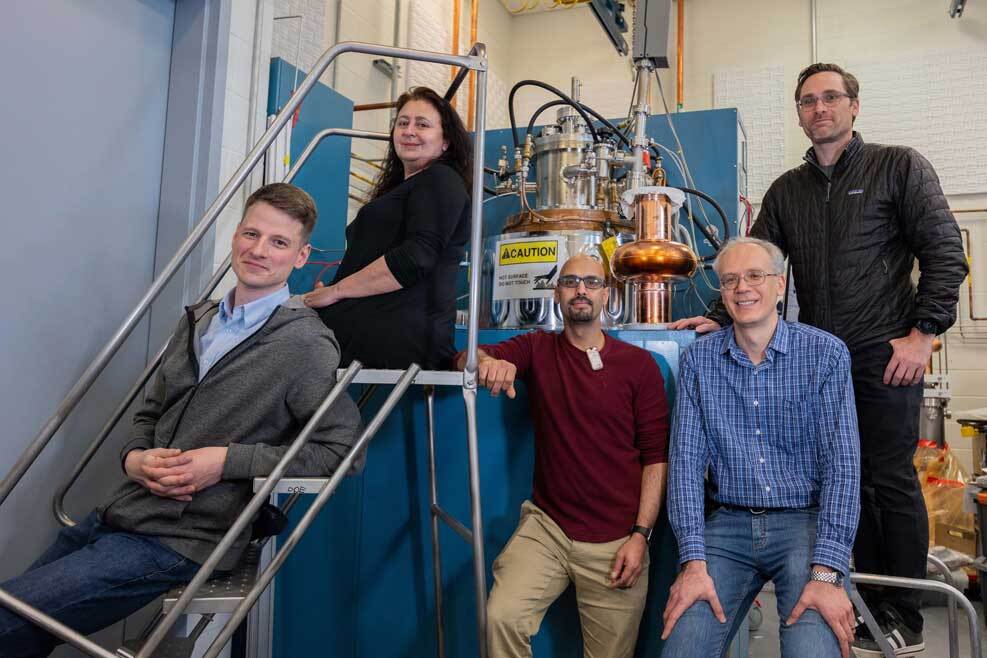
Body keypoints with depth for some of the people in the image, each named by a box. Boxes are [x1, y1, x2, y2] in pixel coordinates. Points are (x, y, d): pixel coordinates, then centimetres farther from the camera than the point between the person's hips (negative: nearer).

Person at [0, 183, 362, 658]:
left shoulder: (305, 345, -12)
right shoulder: (198, 320, 12)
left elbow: (343, 448, -16)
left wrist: (228, 460, -18)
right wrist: (133, 458, -4)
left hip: (179, 542, -7)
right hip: (120, 512, 7)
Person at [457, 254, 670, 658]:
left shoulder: (638, 363, 0)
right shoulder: (536, 349, 5)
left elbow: (656, 455, -2)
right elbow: (467, 358, -9)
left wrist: (641, 535, -9)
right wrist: (487, 362, -33)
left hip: (615, 541, 0)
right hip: (546, 526, 1)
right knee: (500, 618, -20)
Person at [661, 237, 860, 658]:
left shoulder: (825, 353, -4)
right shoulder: (698, 360, 2)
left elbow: (842, 464, -9)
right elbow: (687, 460, -2)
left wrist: (827, 572, -18)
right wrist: (693, 561, -11)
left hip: (806, 522, -1)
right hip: (729, 525, 2)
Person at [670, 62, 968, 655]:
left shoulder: (899, 167, 3)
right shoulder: (787, 191, 15)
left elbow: (945, 251, -3)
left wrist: (923, 333, -11)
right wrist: (719, 317, -5)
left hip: (885, 353, -4)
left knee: (891, 481, 1)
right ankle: (866, 610, 19)